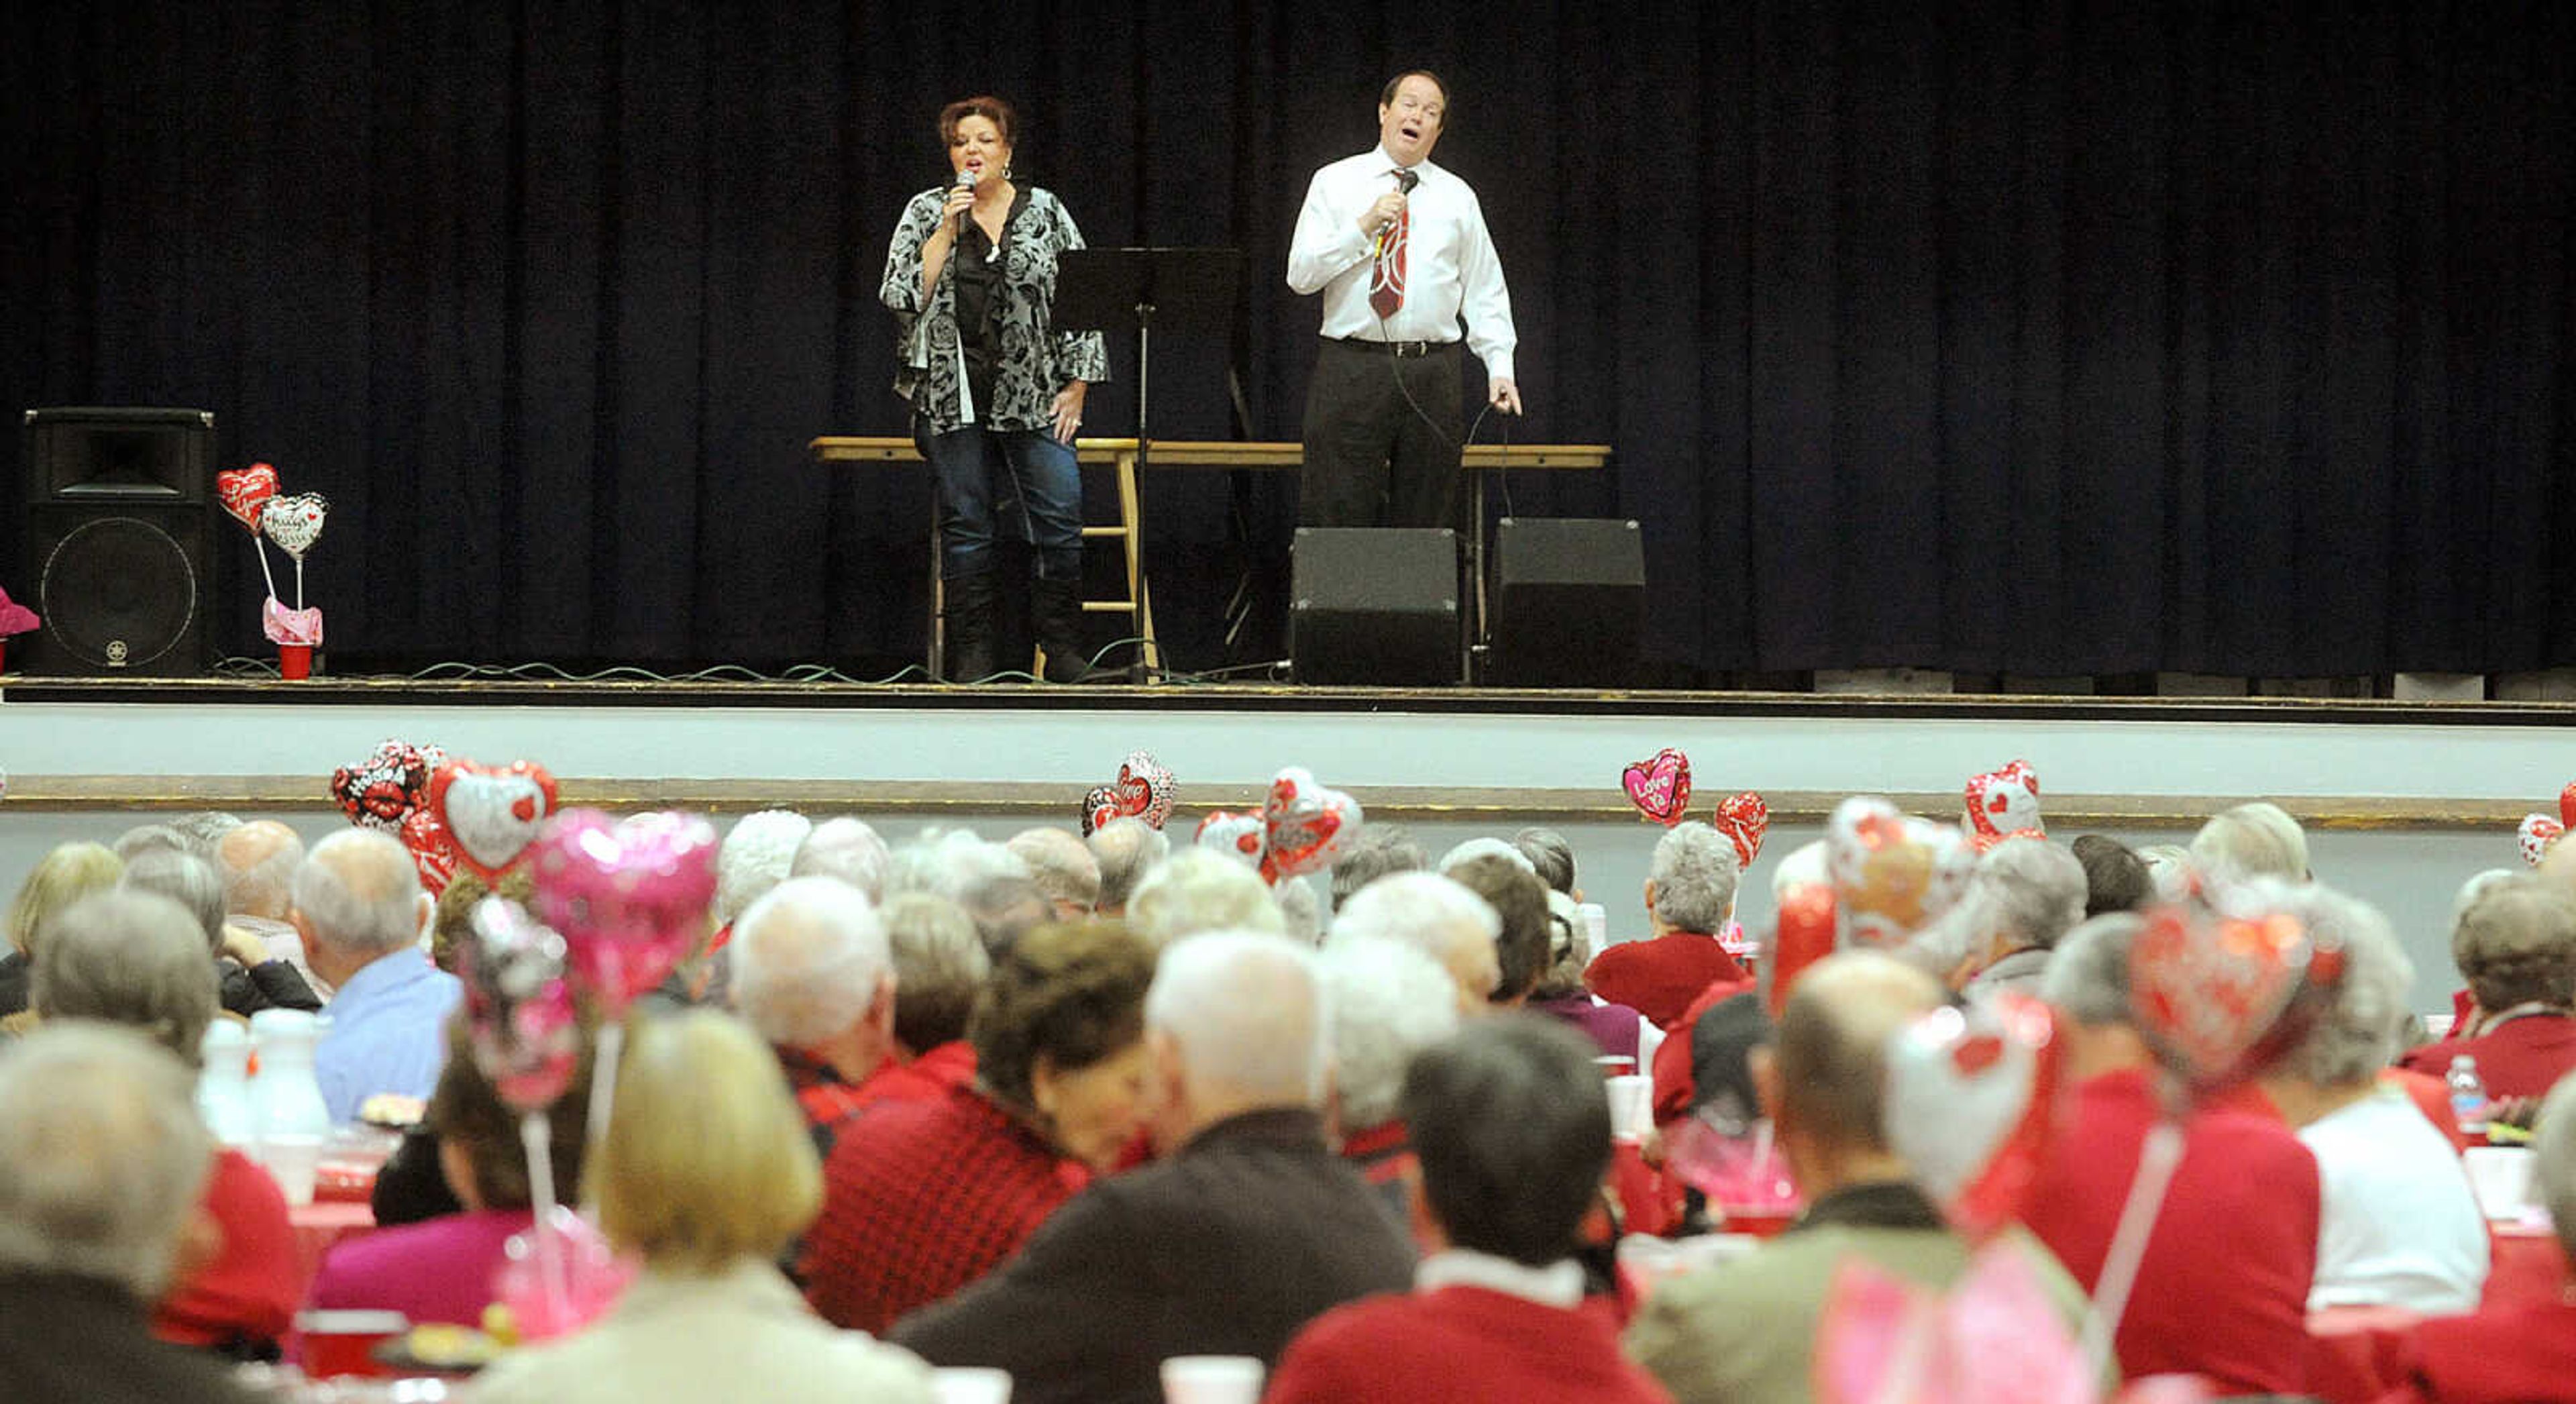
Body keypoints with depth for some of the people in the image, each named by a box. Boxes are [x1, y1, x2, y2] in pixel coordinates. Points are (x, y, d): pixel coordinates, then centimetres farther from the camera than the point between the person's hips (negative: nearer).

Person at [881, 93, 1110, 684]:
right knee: (965, 524, 1)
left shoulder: (1045, 212, 8)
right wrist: (948, 230, -10)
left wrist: (1077, 385, 1)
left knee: (1060, 518, -9)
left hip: (1033, 393, 0)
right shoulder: (926, 212, 7)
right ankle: (973, 652, 7)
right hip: (952, 396, 0)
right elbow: (904, 294, -3)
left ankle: (1061, 647, 0)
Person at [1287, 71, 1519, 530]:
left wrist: (1500, 367, 0)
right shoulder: (1335, 183, 7)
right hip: (1351, 367, -2)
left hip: (1432, 375, 2)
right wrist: (1365, 226, -12)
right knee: (1338, 517, -6)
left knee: (1427, 522, 2)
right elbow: (1301, 275, -2)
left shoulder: (1457, 197, 12)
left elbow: (1485, 294, 11)